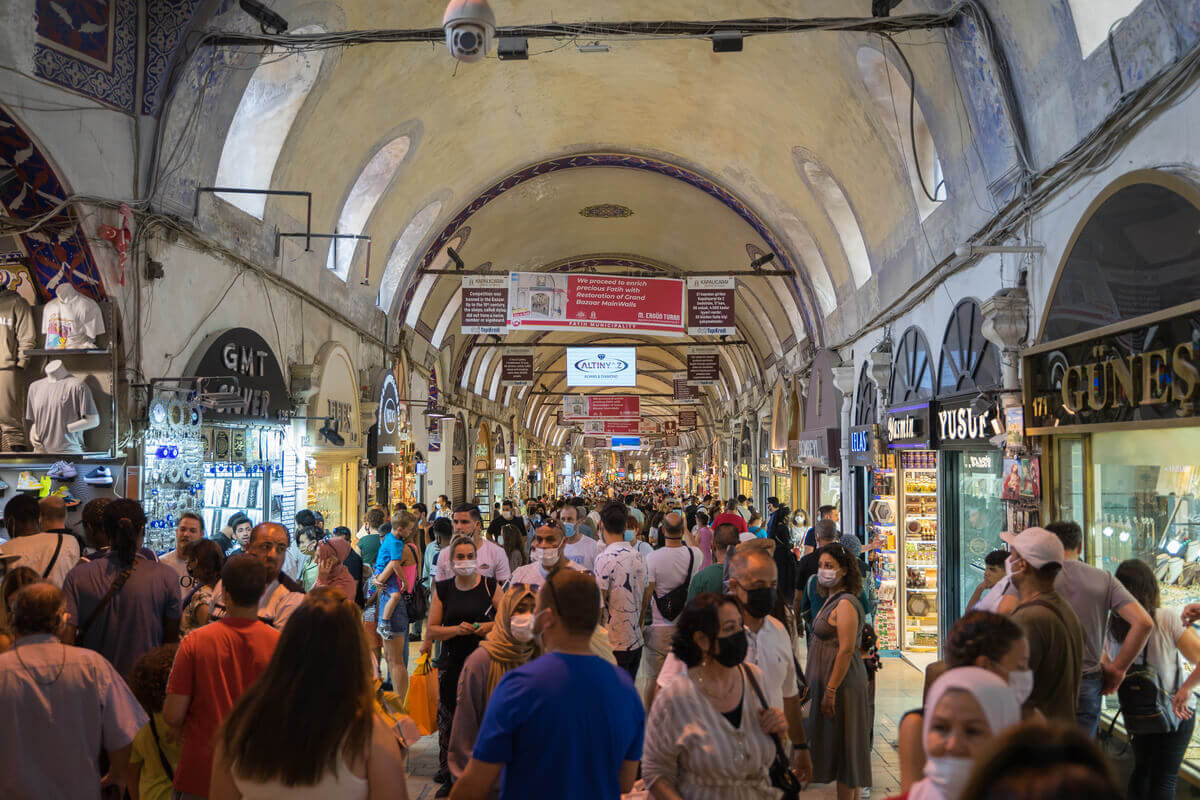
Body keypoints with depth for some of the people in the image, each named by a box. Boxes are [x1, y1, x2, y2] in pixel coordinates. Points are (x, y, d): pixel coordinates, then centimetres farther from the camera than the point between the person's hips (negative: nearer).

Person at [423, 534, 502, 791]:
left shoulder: (489, 586, 2)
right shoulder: (442, 589, 6)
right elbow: (432, 629, 5)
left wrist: (491, 626, -13)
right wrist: (457, 629, -11)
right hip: (452, 661, 2)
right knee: (448, 716, 4)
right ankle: (447, 768, 20)